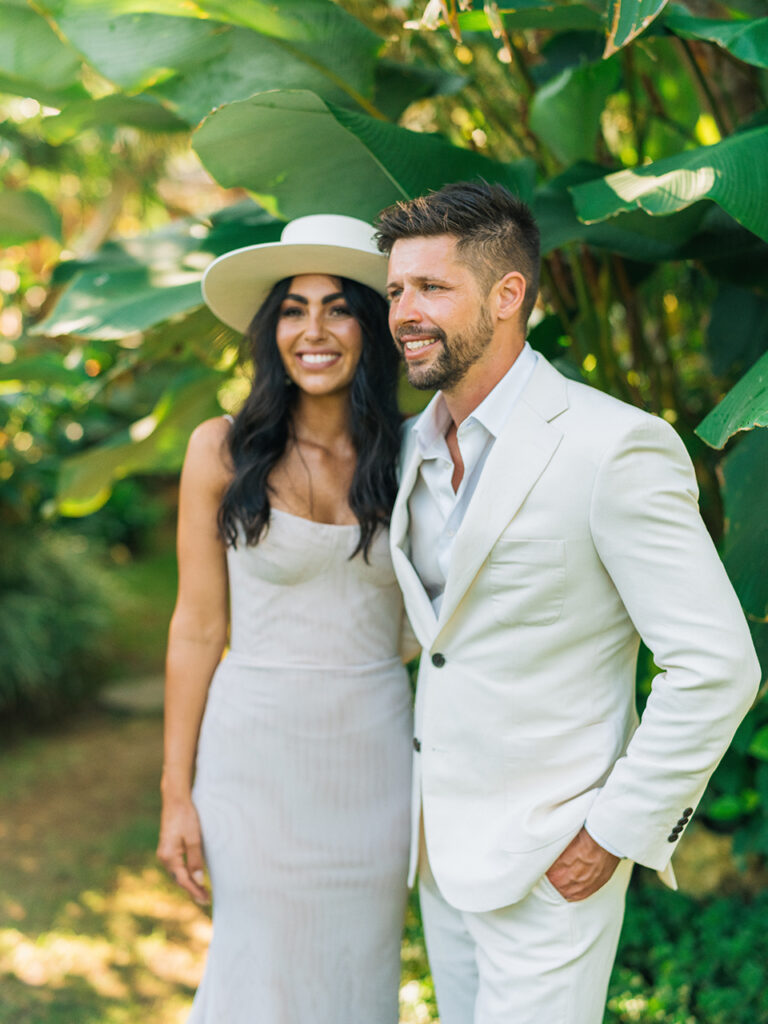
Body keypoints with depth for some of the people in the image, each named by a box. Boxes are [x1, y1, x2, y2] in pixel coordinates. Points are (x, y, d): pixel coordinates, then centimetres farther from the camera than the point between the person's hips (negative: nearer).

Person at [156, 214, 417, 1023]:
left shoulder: (407, 456, 0)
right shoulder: (223, 451, -5)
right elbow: (198, 629, -3)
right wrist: (176, 793, -3)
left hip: (375, 752, 2)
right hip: (258, 750, -2)